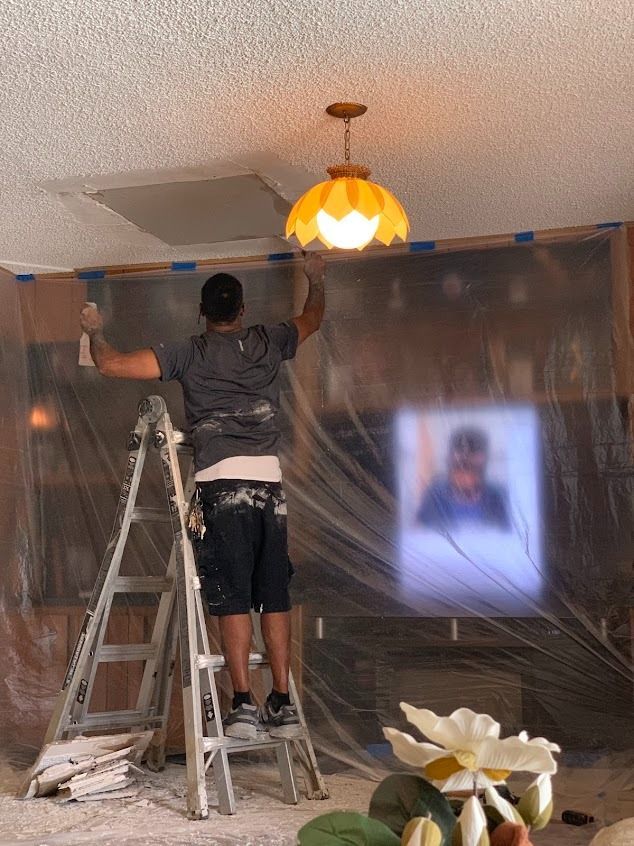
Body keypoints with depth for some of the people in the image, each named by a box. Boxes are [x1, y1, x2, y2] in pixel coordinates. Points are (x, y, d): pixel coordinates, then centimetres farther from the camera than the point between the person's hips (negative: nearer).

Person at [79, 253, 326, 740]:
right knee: (274, 595, 5)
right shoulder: (268, 343, 12)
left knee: (232, 596, -2)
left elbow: (111, 365, 3)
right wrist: (316, 277, 51)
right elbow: (313, 318, 33)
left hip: (222, 481, -3)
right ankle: (283, 704, 6)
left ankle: (244, 704, -5)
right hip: (269, 480, 3)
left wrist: (94, 330, 23)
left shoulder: (190, 354, 4)